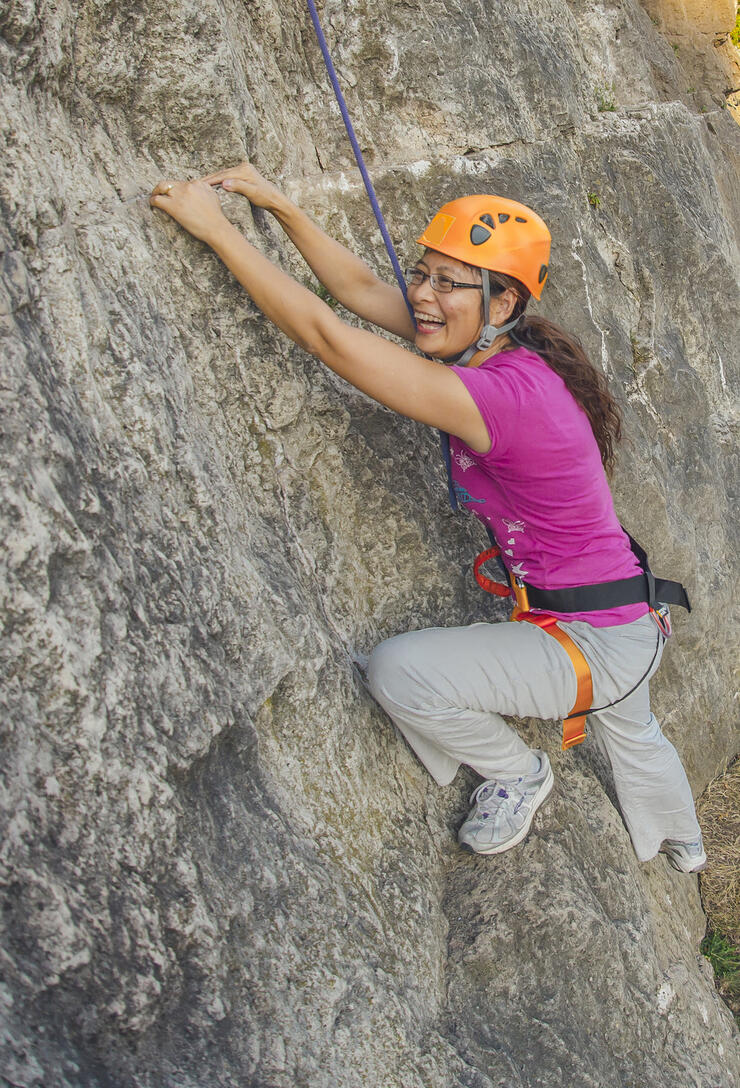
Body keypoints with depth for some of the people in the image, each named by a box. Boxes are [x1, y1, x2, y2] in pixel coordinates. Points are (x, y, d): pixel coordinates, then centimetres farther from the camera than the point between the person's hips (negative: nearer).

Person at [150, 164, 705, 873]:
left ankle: (516, 774, 10)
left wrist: (216, 228, -28)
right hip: (630, 625, 10)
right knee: (631, 738, 36)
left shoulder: (500, 394, -32)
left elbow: (324, 335, -33)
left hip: (601, 644, -10)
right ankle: (684, 852, 68)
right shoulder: (501, 346, -5)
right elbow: (361, 290, -1)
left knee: (399, 670, -17)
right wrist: (280, 207, -8)